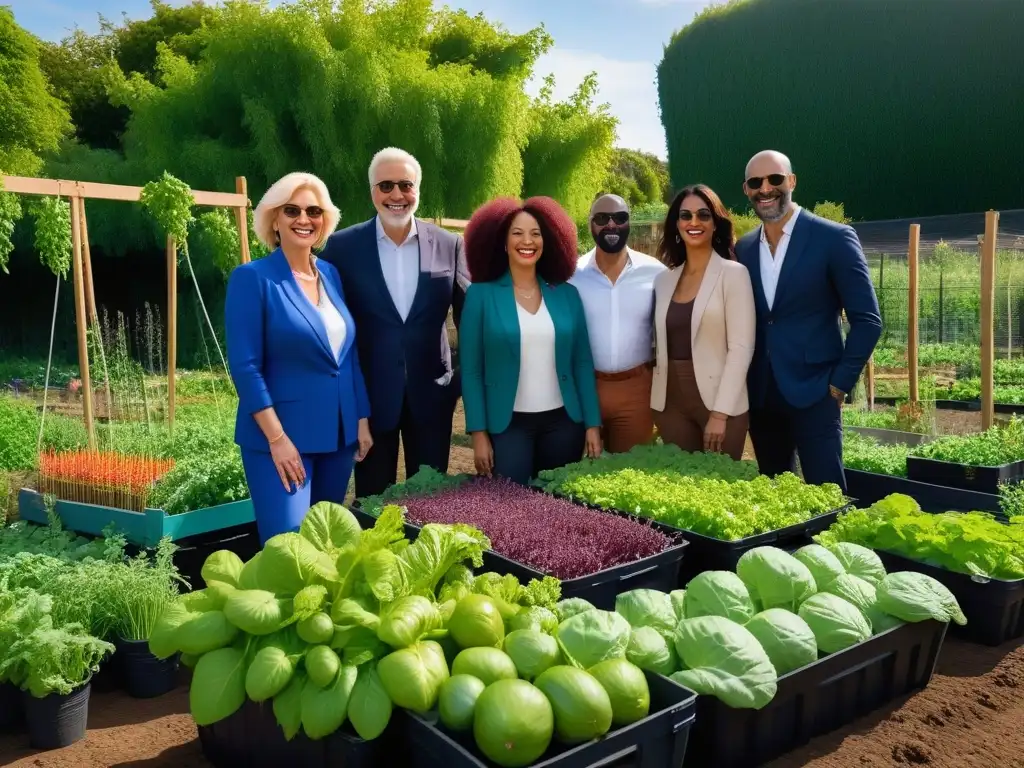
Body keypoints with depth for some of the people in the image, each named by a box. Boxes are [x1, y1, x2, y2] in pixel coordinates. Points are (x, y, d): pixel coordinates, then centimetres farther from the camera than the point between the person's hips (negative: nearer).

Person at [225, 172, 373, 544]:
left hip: (338, 433, 6)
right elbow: (244, 365, -14)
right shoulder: (252, 277, -9)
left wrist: (362, 419, 8)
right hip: (281, 435, -6)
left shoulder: (332, 274, 8)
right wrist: (277, 438, -18)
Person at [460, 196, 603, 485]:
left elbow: (582, 362, 6)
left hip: (563, 421, 3)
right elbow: (471, 370, -4)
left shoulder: (566, 293, 4)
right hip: (508, 423, -3)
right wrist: (478, 432, -8)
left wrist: (592, 423, 3)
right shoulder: (481, 294, -4)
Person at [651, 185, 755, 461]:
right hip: (671, 402, 4)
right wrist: (659, 401, 4)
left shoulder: (733, 274, -5)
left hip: (719, 401, -4)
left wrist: (720, 413, -16)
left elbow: (741, 347, -11)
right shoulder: (664, 280, 9)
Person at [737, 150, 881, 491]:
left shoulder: (833, 238, -6)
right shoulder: (743, 248, 9)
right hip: (760, 396, 5)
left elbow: (867, 319, -7)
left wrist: (840, 383, -10)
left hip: (813, 392, -5)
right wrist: (742, 384, 8)